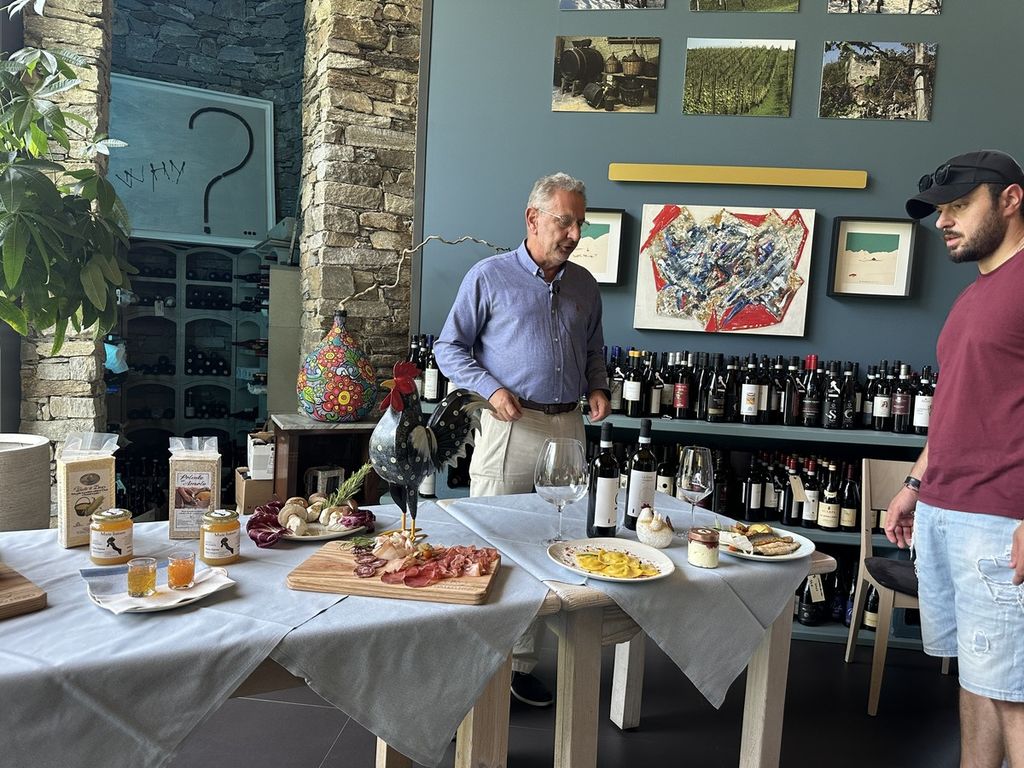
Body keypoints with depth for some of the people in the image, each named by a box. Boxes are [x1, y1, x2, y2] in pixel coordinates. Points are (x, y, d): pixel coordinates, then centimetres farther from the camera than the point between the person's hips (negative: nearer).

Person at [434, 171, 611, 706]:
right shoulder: (489, 277, 0)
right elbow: (449, 348, 1)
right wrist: (491, 389, -13)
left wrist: (597, 389, 5)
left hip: (568, 428, 5)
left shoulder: (585, 286, 14)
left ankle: (522, 663, 23)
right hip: (509, 428, -4)